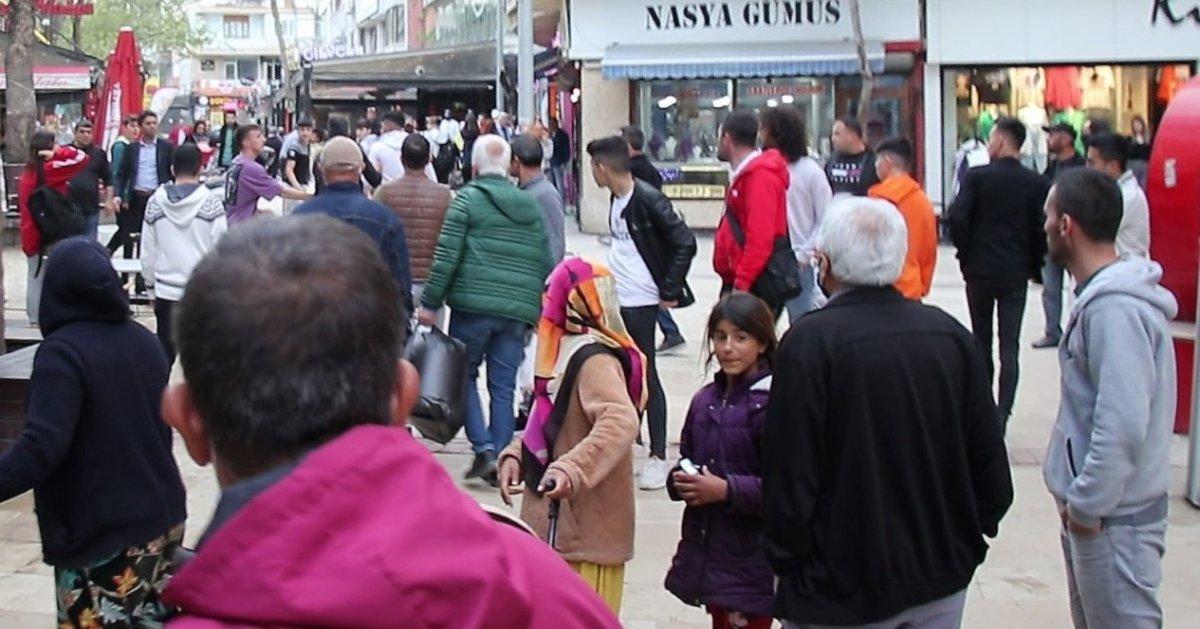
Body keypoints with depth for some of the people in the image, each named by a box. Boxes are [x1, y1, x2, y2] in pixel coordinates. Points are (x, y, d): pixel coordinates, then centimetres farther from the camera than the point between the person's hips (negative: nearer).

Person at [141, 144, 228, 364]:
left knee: (165, 353, 11)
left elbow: (147, 251, 3)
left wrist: (151, 284, 15)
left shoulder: (156, 202, -1)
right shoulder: (211, 202, -10)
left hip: (166, 290, 2)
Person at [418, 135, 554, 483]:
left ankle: (484, 448, -4)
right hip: (519, 311, 4)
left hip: (474, 305, -4)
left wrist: (430, 302, -3)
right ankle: (500, 461, 6)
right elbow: (545, 262, 14)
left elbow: (446, 255, -7)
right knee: (503, 387, 8)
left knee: (464, 375, 10)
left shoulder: (468, 198, 1)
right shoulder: (530, 205, 15)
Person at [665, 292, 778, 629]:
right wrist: (680, 481, -1)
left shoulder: (770, 404, -14)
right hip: (706, 549, 7)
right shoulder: (706, 400, 10)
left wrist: (727, 490, -22)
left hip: (751, 560, -7)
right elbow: (686, 459, 20)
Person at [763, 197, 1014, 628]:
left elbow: (789, 473, -16)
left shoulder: (810, 342, -17)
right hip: (941, 579, 5)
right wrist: (970, 538, 17)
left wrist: (786, 561, -3)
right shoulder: (950, 334, -1)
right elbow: (989, 458, 4)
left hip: (840, 589, -5)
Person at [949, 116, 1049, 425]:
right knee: (1010, 347, 2)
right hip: (1015, 273, 1)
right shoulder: (1035, 183, -3)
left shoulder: (976, 177, -8)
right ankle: (1002, 415, -5)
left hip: (979, 271, -1)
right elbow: (1041, 228, -5)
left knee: (981, 342, 13)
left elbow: (957, 218, -14)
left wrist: (966, 253, 1)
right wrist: (1033, 266, 9)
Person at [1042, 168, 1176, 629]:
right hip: (1091, 508, 10)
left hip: (1114, 520, -10)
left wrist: (1087, 504, -20)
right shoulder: (1099, 297, 9)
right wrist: (1081, 499, 13)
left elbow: (1123, 425, -29)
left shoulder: (1115, 309, -24)